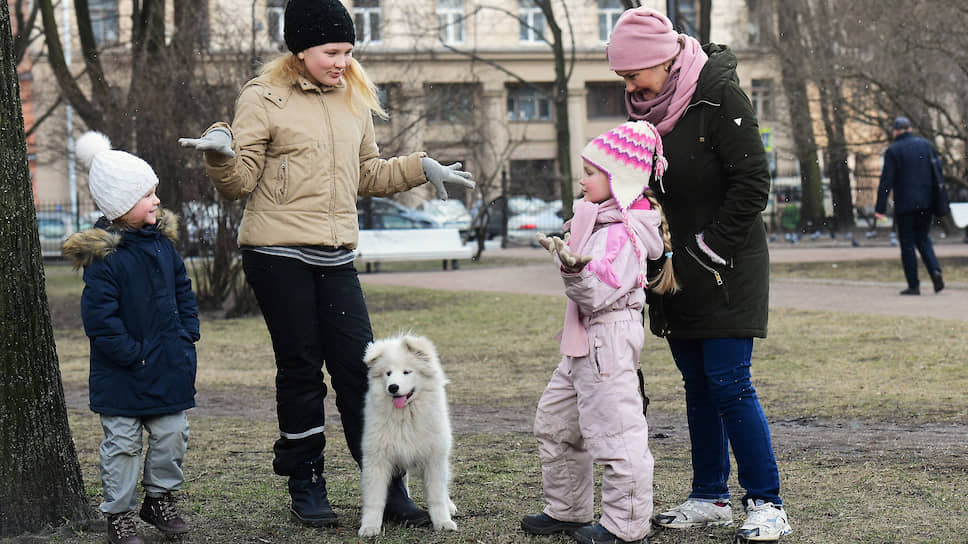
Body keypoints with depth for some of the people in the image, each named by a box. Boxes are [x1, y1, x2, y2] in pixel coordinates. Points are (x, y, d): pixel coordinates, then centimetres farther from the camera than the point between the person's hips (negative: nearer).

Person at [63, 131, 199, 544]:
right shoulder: (103, 257, -17)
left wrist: (187, 336, 6)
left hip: (170, 369, 6)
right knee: (122, 443, 2)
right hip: (122, 377, -6)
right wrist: (132, 354, -17)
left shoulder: (161, 242, 5)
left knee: (171, 435, 11)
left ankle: (160, 498, 29)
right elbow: (99, 317, -19)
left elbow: (183, 290, 16)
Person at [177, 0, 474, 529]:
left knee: (359, 367, 2)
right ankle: (305, 487, 15)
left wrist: (421, 168, 16)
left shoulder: (355, 100, 14)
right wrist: (220, 153, -25)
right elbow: (240, 183, -6)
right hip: (278, 256, -4)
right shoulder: (264, 98, -4)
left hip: (336, 258, 5)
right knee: (300, 370, 2)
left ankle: (388, 489, 8)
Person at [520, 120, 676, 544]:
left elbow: (599, 293, -28)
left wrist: (575, 269, -41)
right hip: (584, 346, 11)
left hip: (608, 343, -11)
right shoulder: (599, 220, 12)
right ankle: (566, 510, 29)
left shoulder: (622, 233, -19)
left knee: (615, 434, -5)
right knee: (554, 424, 18)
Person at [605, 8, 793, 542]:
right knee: (698, 386, 11)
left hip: (726, 270, -7)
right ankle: (711, 498, 19)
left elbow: (752, 183, -16)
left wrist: (711, 248, -16)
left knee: (729, 384, -10)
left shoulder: (720, 96, -14)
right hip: (678, 272, 7)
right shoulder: (651, 107, 8)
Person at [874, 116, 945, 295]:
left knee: (907, 243, 3)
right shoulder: (925, 145, 8)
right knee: (923, 238, 16)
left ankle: (913, 285, 1)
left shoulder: (893, 150, -5)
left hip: (905, 204, -4)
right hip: (927, 202, 4)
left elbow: (886, 181, -9)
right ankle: (935, 270, -8)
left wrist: (880, 207, -8)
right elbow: (938, 169, 8)